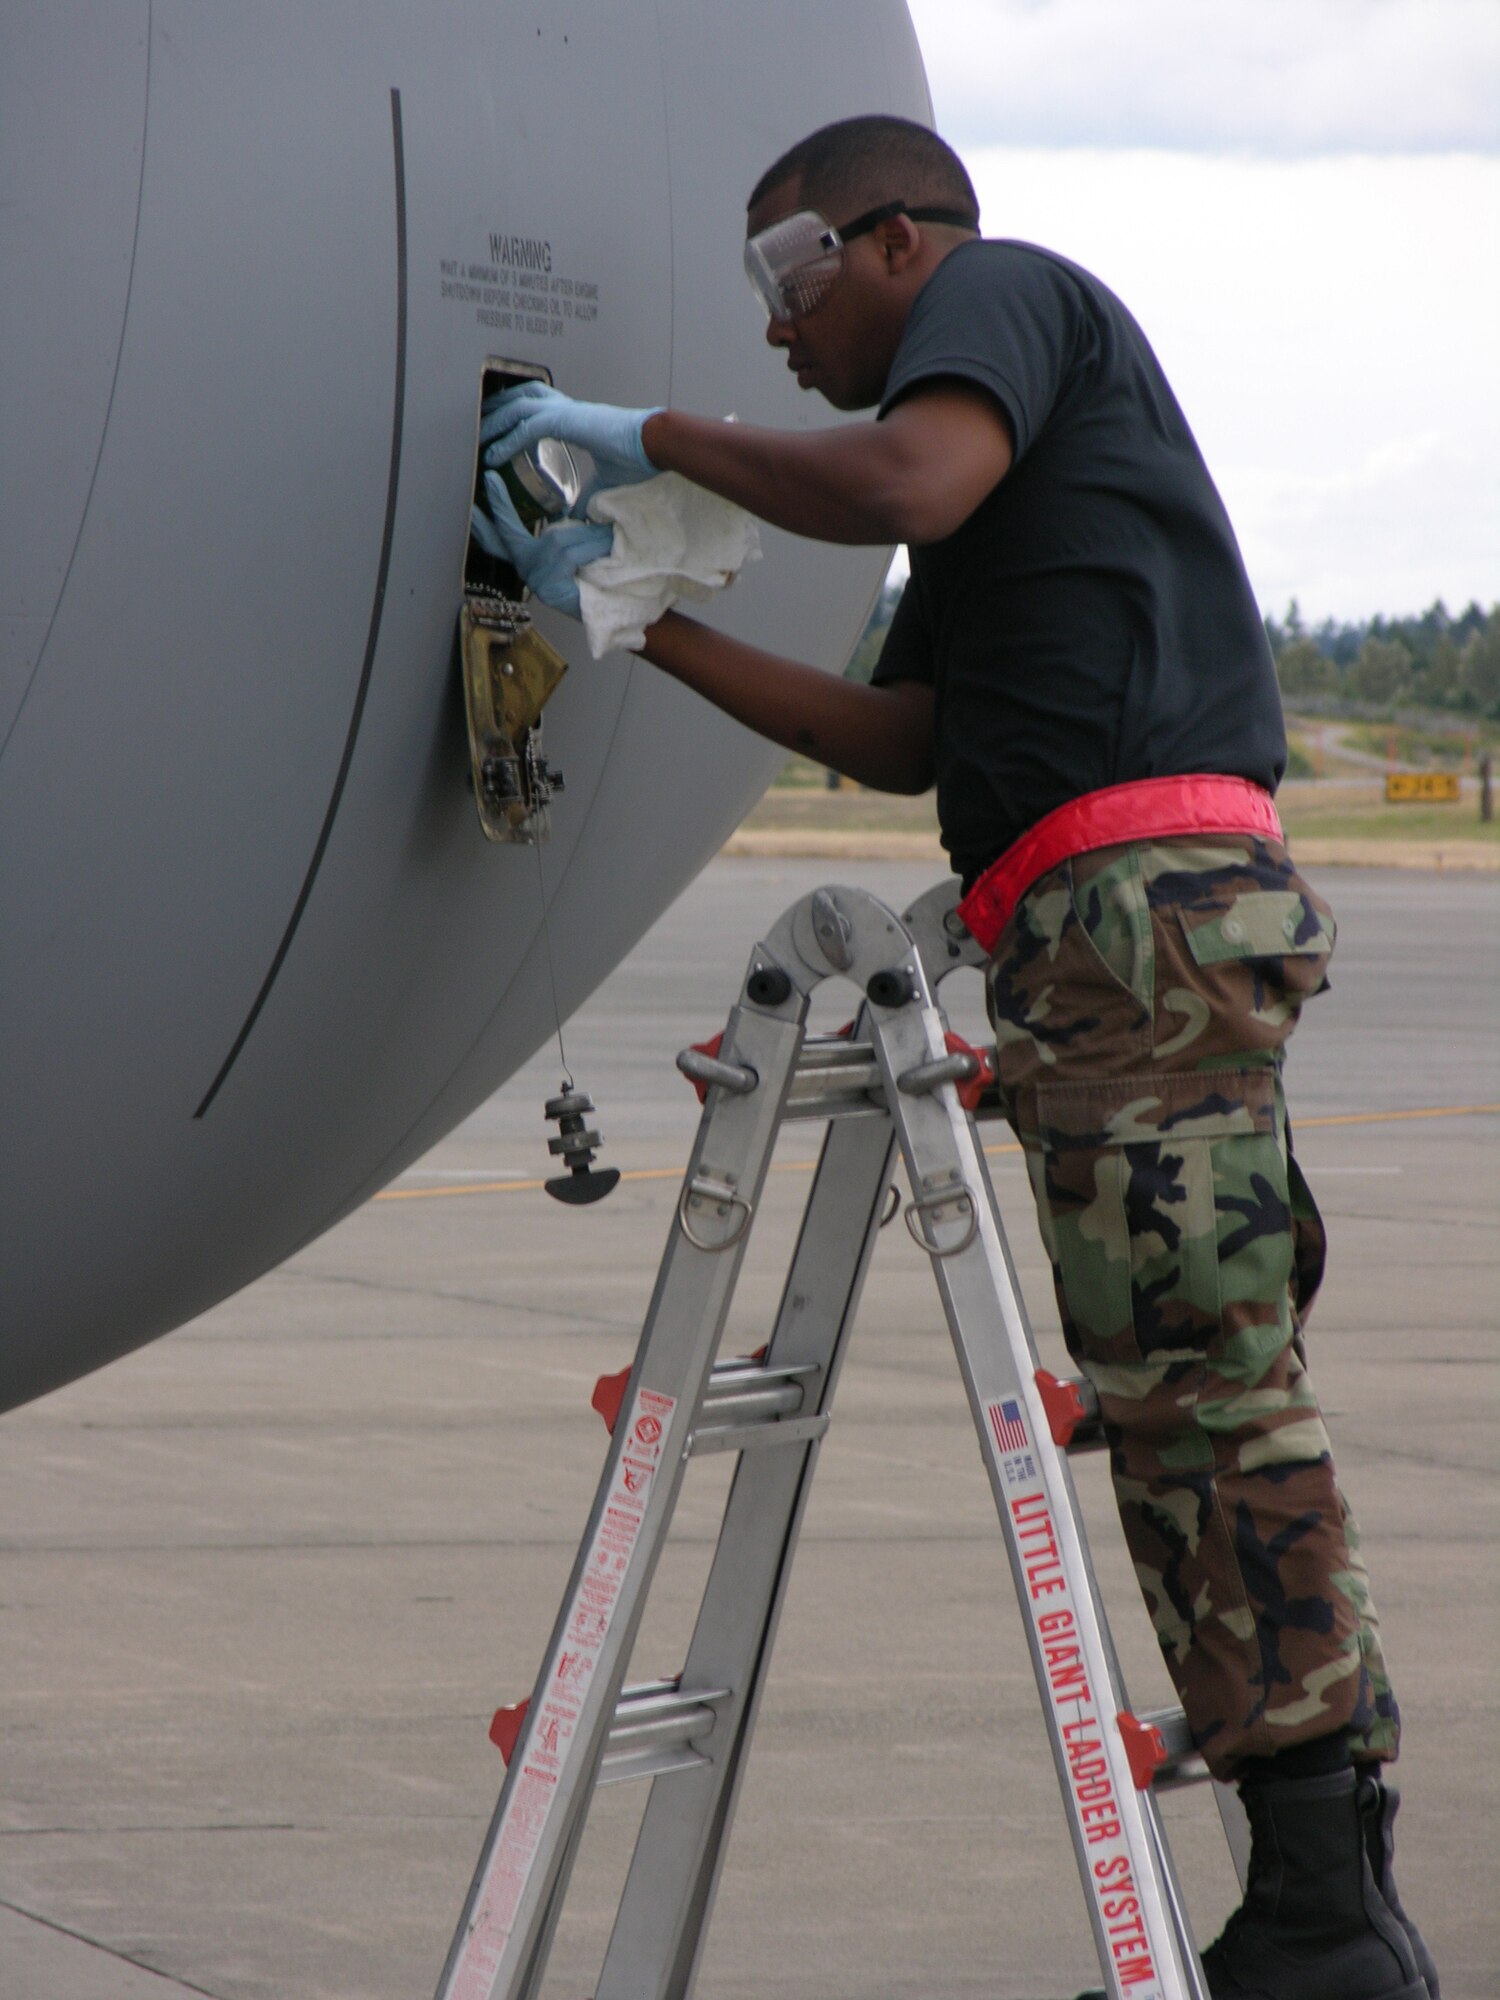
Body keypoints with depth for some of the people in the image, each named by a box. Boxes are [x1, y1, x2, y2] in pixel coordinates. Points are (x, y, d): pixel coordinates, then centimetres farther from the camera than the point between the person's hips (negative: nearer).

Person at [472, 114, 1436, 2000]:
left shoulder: (1004, 287, 6)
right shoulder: (994, 493, 33)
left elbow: (906, 482, -15)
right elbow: (903, 737, 24)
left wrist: (655, 434, -3)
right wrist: (647, 623, 23)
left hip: (1142, 904, -10)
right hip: (1140, 929, 10)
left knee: (1196, 1389, -13)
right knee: (1206, 1394, 5)